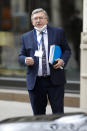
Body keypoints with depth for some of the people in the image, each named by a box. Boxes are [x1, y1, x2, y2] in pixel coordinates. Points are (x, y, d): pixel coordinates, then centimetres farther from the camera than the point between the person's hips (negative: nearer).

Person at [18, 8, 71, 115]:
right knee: (38, 115, 7)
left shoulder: (58, 32, 7)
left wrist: (62, 60, -9)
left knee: (58, 113, -2)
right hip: (35, 82, 1)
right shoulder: (26, 37, 9)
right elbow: (21, 56, 10)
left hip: (55, 81, -1)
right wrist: (25, 60, -13)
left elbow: (67, 50, 11)